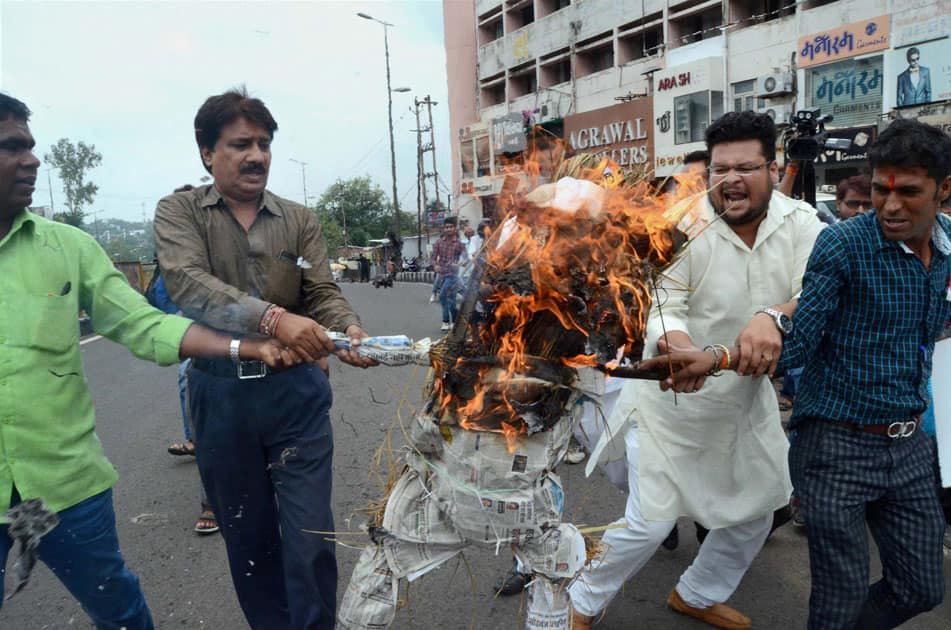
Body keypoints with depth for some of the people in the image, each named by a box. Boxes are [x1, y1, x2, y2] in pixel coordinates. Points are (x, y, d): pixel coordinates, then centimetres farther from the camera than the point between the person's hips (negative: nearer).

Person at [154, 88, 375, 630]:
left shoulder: (300, 220, 4)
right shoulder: (180, 212, -2)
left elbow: (323, 293, -4)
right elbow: (189, 285, -20)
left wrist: (349, 330, -28)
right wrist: (273, 318, -35)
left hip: (296, 391, 1)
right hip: (221, 395, 0)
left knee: (311, 533, 3)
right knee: (247, 534, 15)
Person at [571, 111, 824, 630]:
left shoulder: (800, 224, -9)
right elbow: (661, 304, -24)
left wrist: (773, 317, -44)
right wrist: (672, 339, -48)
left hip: (748, 397, 6)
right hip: (672, 398, -5)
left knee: (757, 508, 20)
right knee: (650, 521, -3)